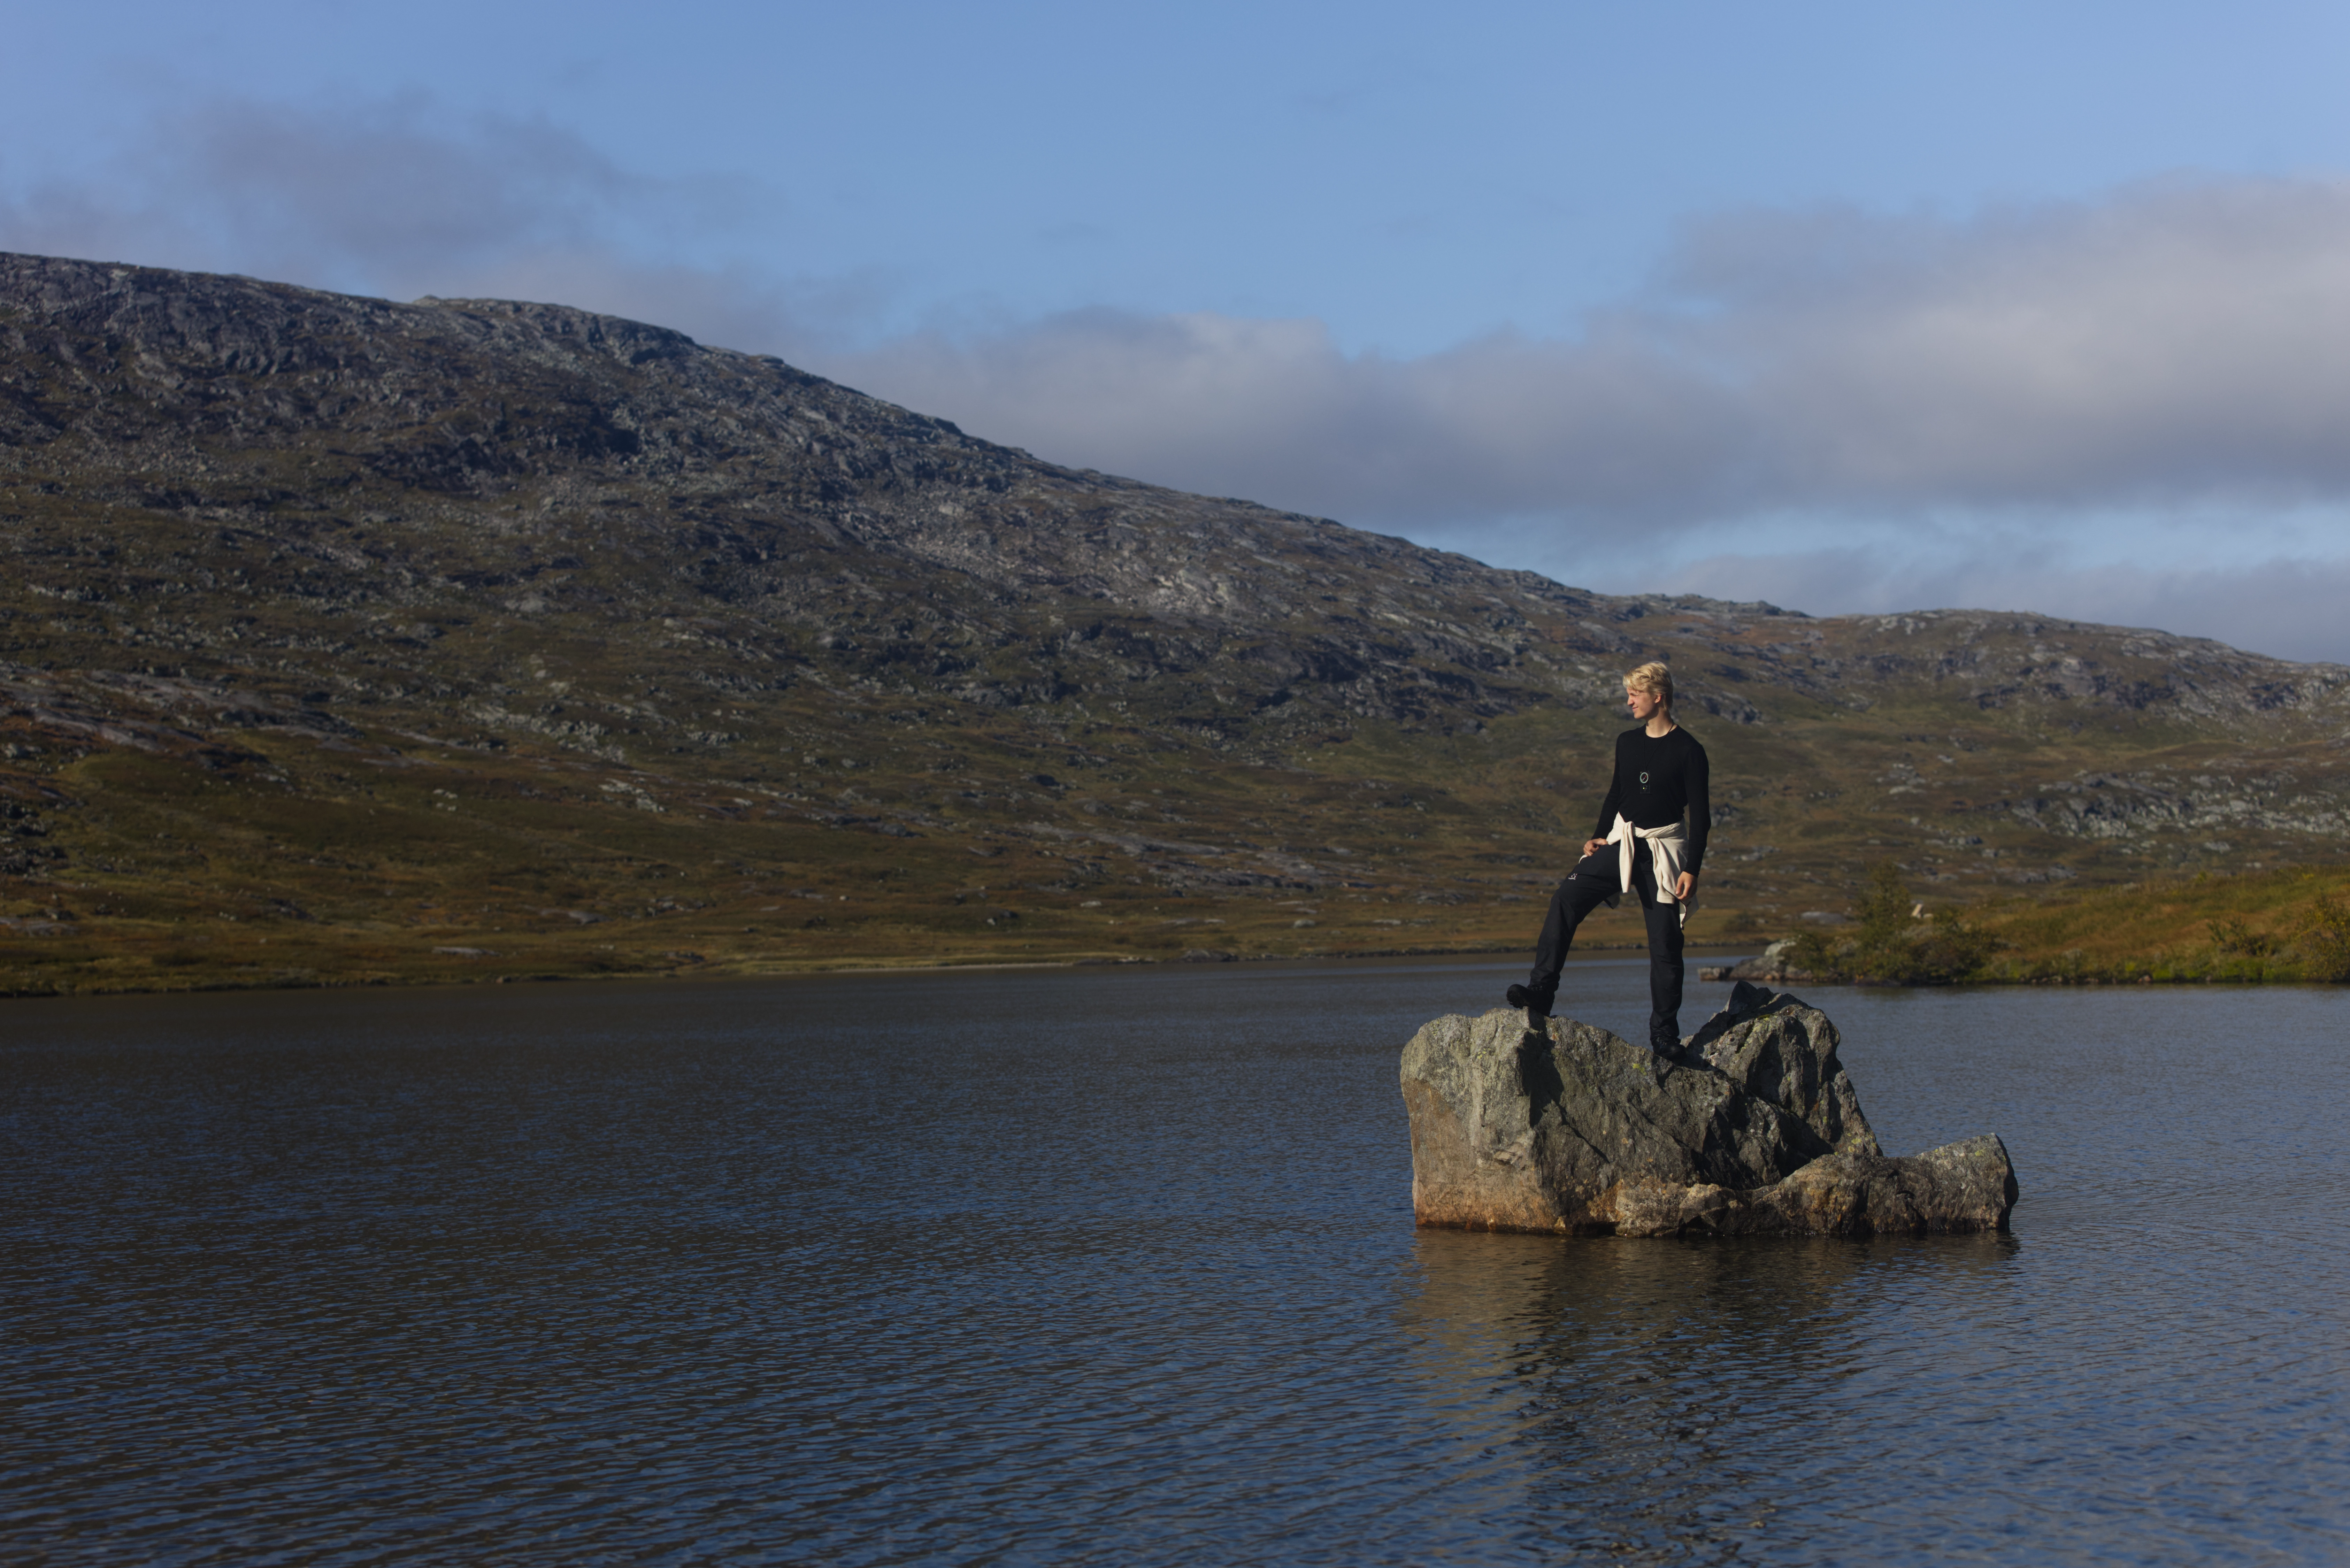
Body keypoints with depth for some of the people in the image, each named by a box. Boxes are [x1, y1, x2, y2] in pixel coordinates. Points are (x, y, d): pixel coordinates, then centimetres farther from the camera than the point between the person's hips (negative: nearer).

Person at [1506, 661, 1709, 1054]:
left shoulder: (1688, 751, -7)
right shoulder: (1627, 743, 10)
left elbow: (1700, 815, -6)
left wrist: (1692, 869, -12)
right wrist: (1599, 836, 8)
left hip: (1663, 852, -5)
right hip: (1621, 844, 5)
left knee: (1665, 943, -4)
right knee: (1566, 899, -16)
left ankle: (1664, 1033, 7)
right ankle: (1541, 993, -20)